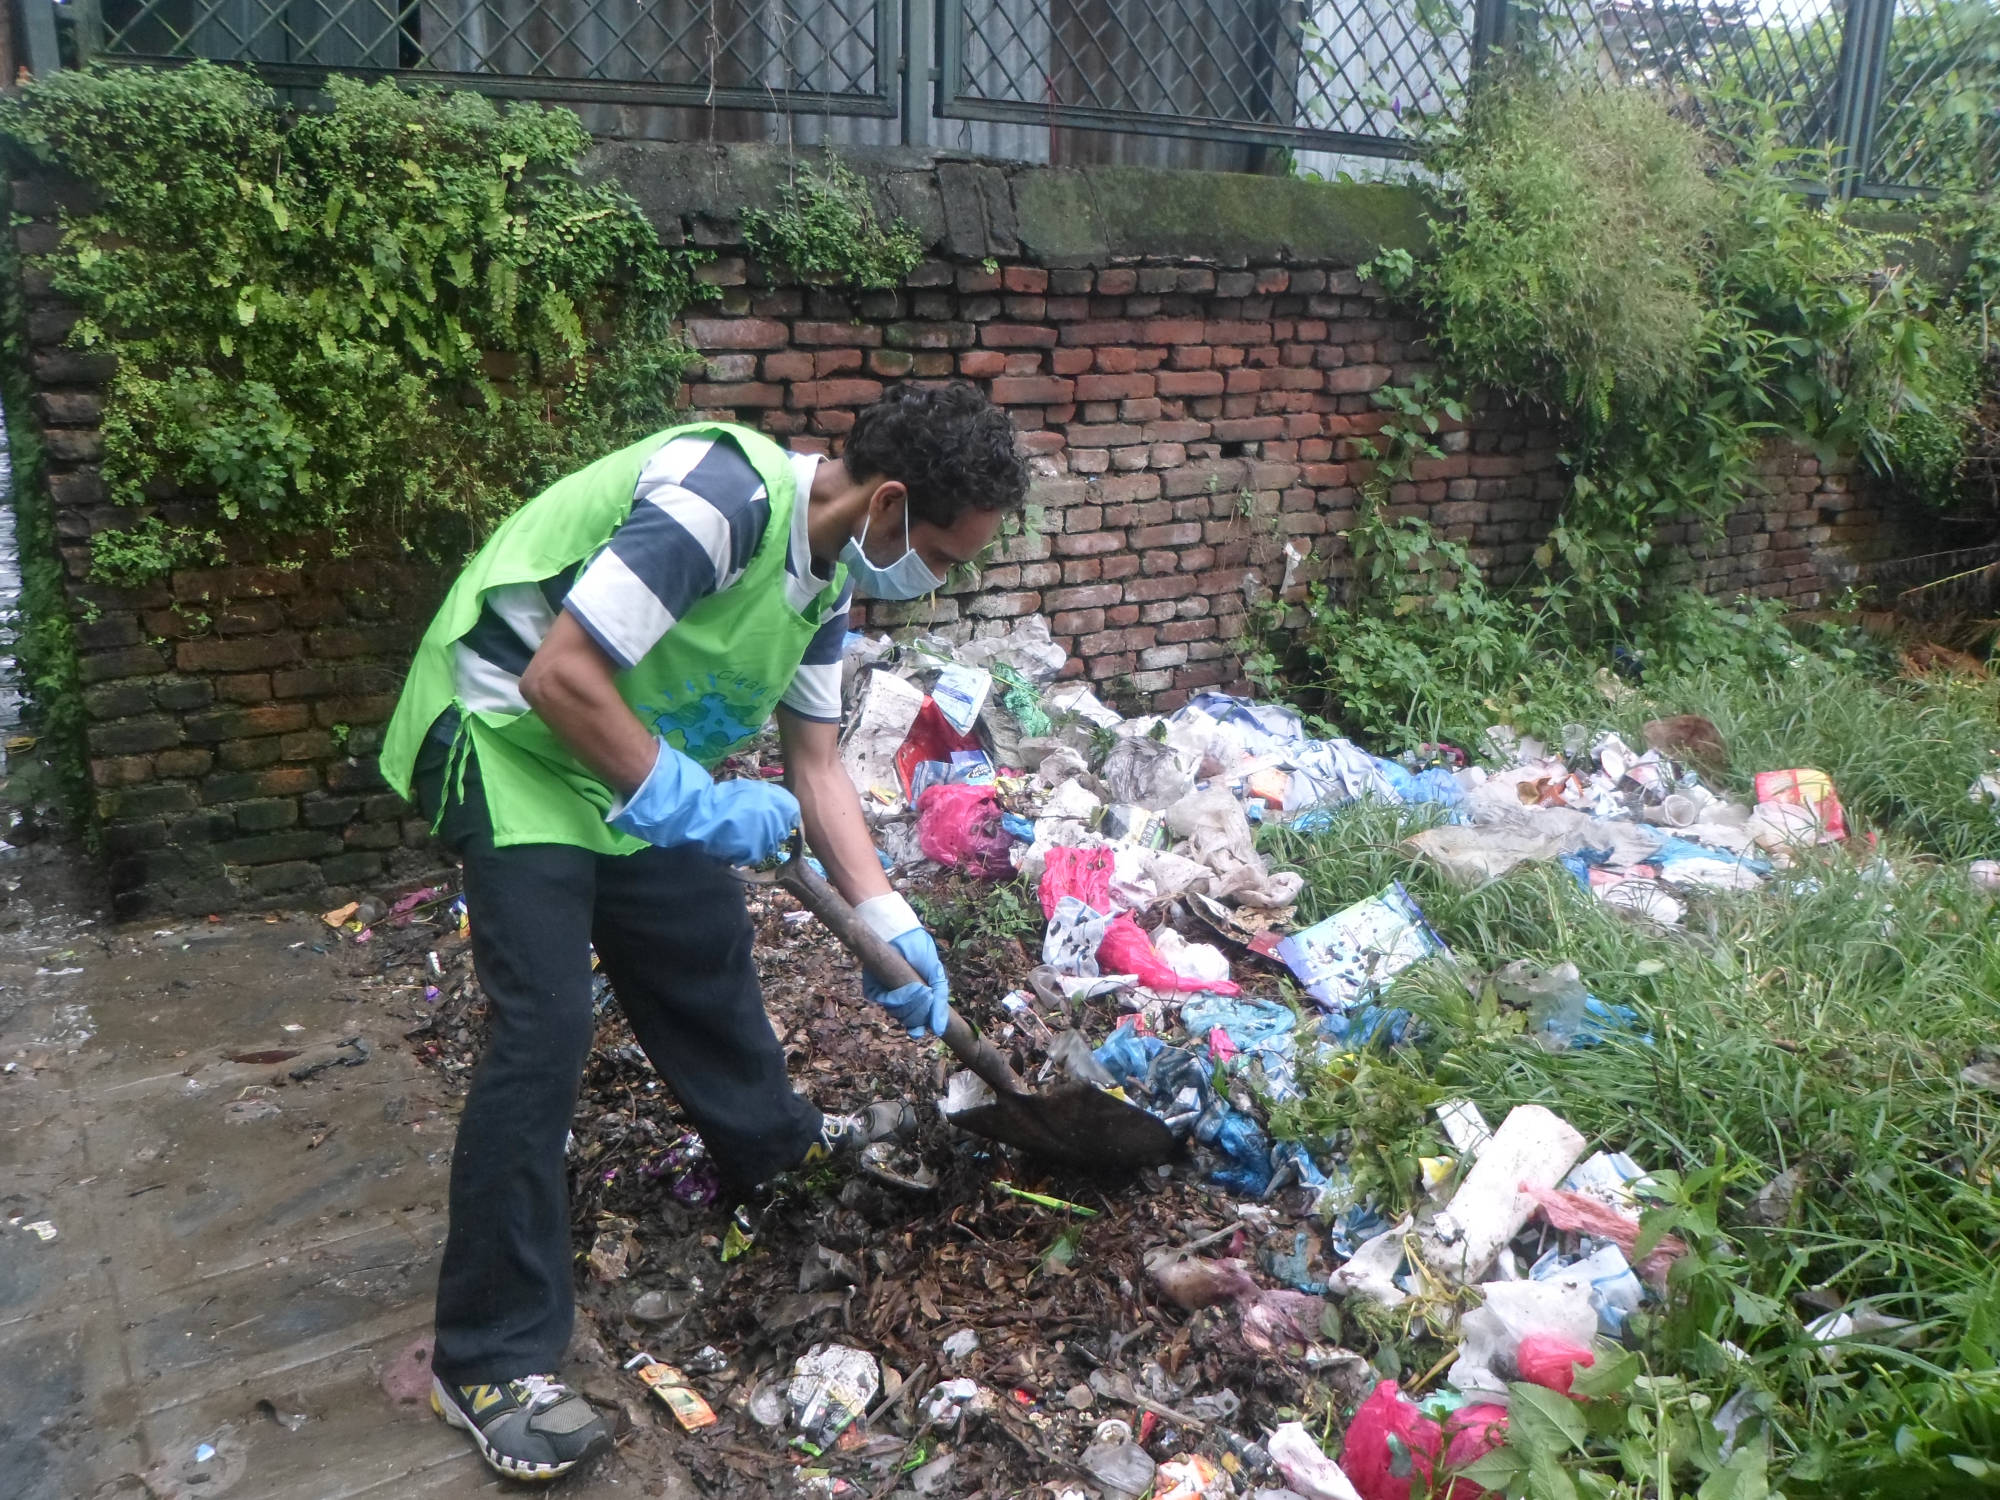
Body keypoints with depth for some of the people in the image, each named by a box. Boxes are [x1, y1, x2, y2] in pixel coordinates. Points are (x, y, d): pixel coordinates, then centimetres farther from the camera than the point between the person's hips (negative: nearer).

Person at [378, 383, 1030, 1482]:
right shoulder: (721, 496, -30)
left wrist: (891, 925, 3)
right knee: (545, 1028, -12)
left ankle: (769, 1137, 46)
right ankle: (489, 1361, -1)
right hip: (510, 735, -9)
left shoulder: (828, 568, 0)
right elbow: (560, 678, -32)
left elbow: (816, 768, 7)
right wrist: (689, 805, -25)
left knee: (705, 940, 19)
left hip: (634, 754, 9)